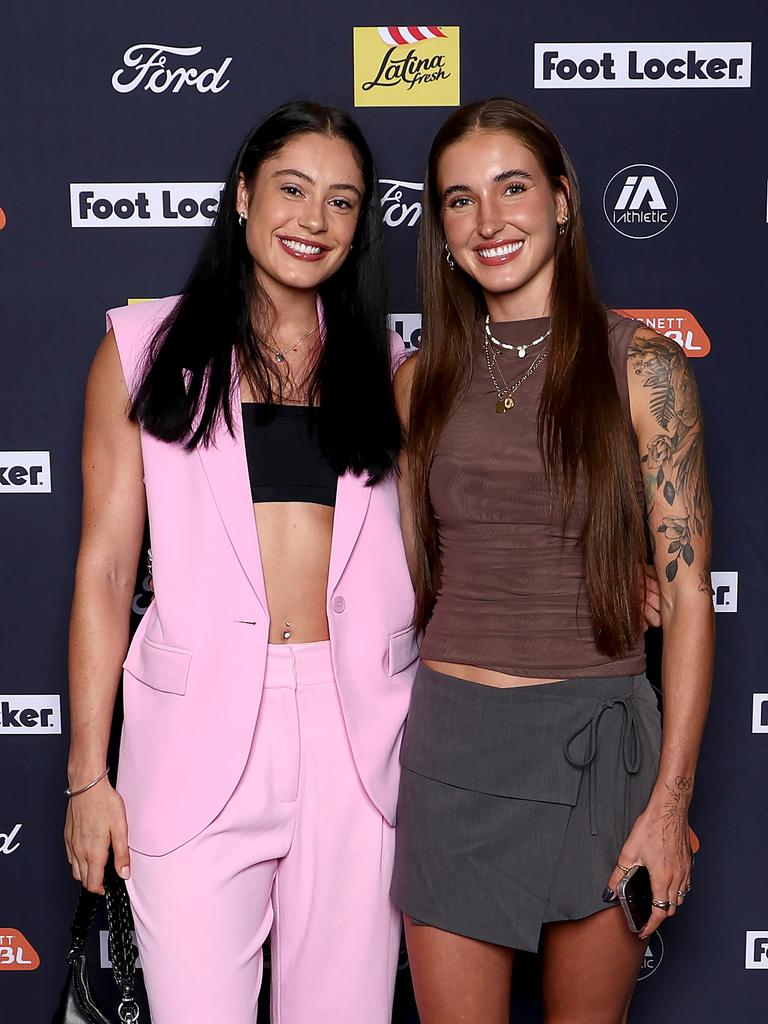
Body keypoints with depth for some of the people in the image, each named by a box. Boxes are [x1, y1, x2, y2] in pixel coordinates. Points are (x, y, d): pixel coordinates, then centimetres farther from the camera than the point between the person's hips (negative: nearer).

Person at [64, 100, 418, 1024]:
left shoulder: (381, 362, 12)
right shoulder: (146, 346, 6)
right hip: (200, 734, -2)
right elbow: (104, 566, 3)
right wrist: (89, 771, -1)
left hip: (358, 732, 2)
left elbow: (424, 550, 15)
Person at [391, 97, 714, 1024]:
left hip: (595, 738, -2)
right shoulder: (424, 381, 6)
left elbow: (688, 594, -5)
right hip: (450, 740, 2)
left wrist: (670, 803, -9)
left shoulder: (641, 368, -4)